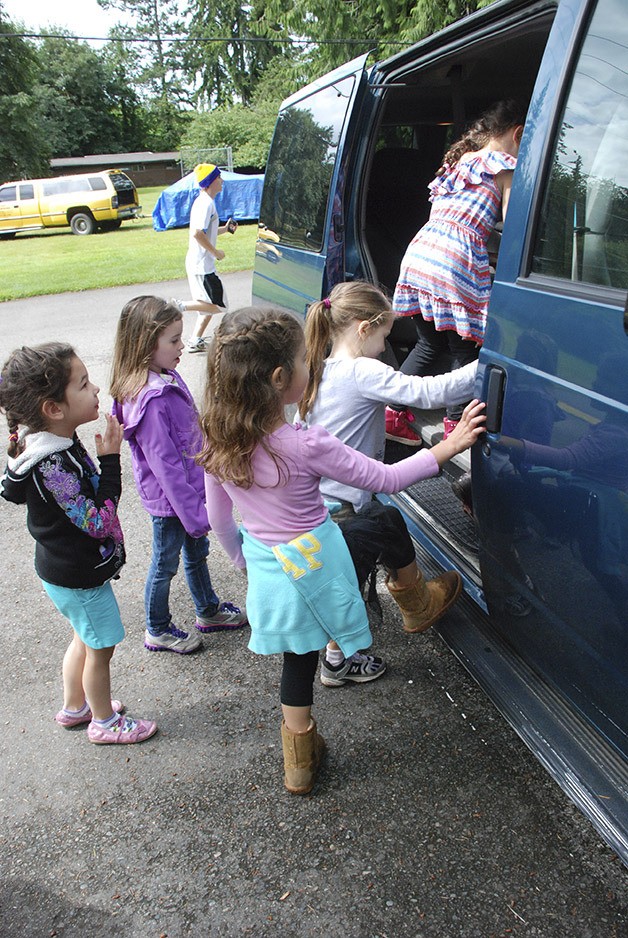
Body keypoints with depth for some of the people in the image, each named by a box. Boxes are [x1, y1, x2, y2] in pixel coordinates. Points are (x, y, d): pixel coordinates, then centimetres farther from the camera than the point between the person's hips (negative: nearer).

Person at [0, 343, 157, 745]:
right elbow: (99, 522, -31)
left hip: (71, 570, 9)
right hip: (79, 577, -9)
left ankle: (75, 707, 49)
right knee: (100, 647, 12)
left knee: (85, 639, 28)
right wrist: (110, 459, -28)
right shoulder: (53, 465, -34)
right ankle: (105, 722, 35)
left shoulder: (58, 441, -4)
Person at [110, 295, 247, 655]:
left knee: (197, 551, 25)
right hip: (170, 500, -9)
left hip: (191, 488, 9)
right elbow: (164, 464, -27)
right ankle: (158, 631, 34)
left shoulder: (167, 378, 1)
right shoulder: (151, 399, -29)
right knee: (166, 563, 12)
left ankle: (209, 611, 47)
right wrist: (195, 513, -21)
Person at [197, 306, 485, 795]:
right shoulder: (307, 447, -27)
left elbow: (220, 520, 3)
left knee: (298, 658, 23)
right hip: (314, 566, -6)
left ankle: (301, 761, 39)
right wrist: (447, 448, -6)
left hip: (266, 570, 6)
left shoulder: (218, 444, -11)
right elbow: (386, 478, -17)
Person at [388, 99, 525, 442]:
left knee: (428, 345, 17)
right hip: (458, 259, -7)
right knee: (464, 352, 4)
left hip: (419, 251, 7)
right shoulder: (507, 168, 5)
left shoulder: (456, 160, 26)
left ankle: (393, 414, 17)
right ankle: (454, 426, 7)